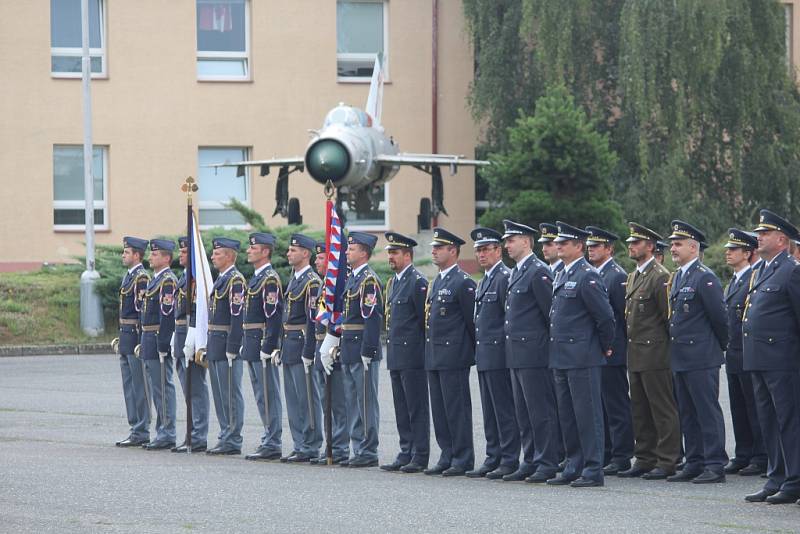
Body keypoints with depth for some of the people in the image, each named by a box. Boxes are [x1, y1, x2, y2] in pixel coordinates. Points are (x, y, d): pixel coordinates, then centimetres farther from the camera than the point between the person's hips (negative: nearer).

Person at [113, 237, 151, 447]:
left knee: (139, 386, -5)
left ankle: (141, 432, -2)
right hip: (126, 336, 10)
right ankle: (135, 429, 17)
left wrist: (141, 341, -21)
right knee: (129, 386, 12)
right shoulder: (129, 276, 17)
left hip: (135, 336, -10)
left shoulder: (141, 278, -14)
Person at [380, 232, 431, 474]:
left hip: (412, 356, -9)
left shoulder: (418, 282, -12)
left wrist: (421, 349, -11)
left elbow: (425, 319, -13)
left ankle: (420, 457, -2)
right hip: (396, 356, 9)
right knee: (402, 409, 11)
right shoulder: (393, 281, 16)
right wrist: (391, 349, 18)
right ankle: (406, 453, 16)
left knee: (417, 408, -4)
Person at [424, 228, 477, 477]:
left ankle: (463, 460, -2)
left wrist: (474, 350, -7)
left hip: (454, 356, -9)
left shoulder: (463, 282, -10)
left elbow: (472, 320, -10)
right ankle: (447, 457, 15)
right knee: (440, 409, 10)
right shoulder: (435, 282, 17)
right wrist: (430, 351, 19)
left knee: (457, 409, -6)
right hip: (434, 357, 9)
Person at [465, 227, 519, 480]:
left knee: (504, 410, -7)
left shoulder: (505, 278, -11)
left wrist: (505, 344, -15)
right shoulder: (484, 281, 19)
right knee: (490, 411, 11)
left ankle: (509, 460, -5)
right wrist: (478, 349, 17)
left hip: (499, 354, -10)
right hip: (484, 355, 10)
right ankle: (493, 458, 16)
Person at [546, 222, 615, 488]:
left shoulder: (588, 277, -13)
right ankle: (574, 468, 19)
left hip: (583, 358, -9)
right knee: (567, 416, 12)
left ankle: (593, 471, -3)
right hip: (561, 357, 9)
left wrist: (605, 347, -4)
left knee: (587, 415, -5)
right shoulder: (561, 276, 16)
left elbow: (605, 316, -14)